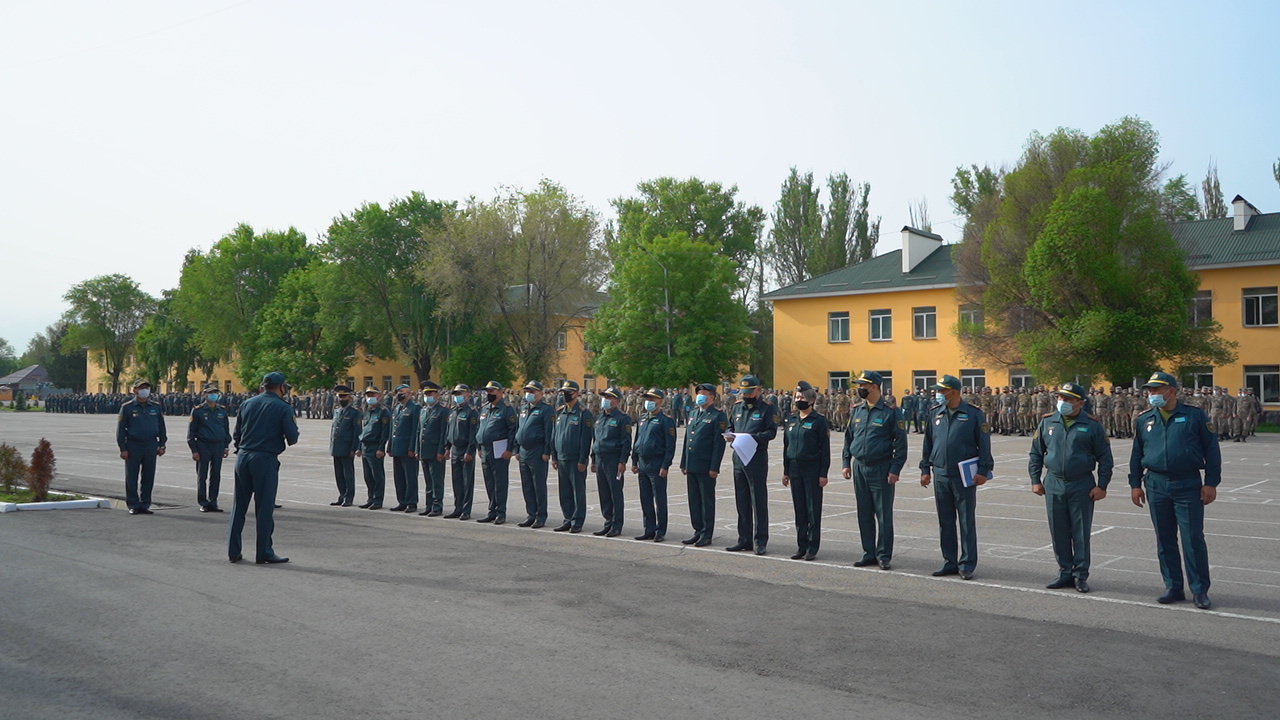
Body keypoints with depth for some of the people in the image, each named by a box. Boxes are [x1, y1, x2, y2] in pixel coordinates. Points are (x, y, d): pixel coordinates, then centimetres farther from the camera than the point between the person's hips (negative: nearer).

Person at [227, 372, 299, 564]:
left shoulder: (248, 404, 11)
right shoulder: (283, 408, -6)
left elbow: (237, 433, 14)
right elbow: (292, 438, -9)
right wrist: (293, 426, 12)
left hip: (243, 457, 5)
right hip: (265, 460, -5)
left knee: (239, 505, 12)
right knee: (264, 508, 0)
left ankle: (234, 551, 16)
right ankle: (264, 553, 5)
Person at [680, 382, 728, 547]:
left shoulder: (718, 416, -7)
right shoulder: (692, 414, 16)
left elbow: (719, 443, -12)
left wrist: (714, 467, -16)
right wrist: (683, 463, 16)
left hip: (706, 467, -7)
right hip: (691, 466, 7)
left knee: (707, 501, 1)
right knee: (694, 500, 11)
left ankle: (706, 535, 8)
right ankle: (698, 531, 21)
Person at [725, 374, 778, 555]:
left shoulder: (767, 408, -5)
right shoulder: (737, 407, 14)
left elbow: (771, 432, -12)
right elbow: (730, 426, 21)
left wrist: (753, 437, -26)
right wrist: (731, 435, -2)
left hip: (757, 457, -6)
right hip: (738, 457, 6)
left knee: (758, 500, -2)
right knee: (741, 500, 11)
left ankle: (760, 541, 4)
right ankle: (745, 539, 19)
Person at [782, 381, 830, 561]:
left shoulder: (819, 421, -6)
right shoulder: (791, 420, 11)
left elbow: (825, 448, -7)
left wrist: (823, 474, -12)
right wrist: (786, 471, 13)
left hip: (812, 469, -5)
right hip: (795, 469, 6)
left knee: (813, 510, 0)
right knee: (799, 509, 9)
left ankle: (812, 548, 6)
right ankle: (801, 546, 16)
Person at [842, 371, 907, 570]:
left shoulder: (890, 412, -7)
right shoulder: (857, 411, 9)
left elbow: (901, 442, -8)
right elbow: (848, 437, 17)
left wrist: (895, 469, -12)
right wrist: (846, 462, 9)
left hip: (881, 469, -6)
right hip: (859, 467, 6)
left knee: (883, 514, 0)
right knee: (864, 514, 10)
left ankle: (884, 555, 8)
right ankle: (869, 553, 19)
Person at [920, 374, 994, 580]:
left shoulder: (973, 414, -4)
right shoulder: (934, 414, 8)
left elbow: (984, 444, -2)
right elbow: (928, 443, 14)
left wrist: (983, 470, -8)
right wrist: (925, 470, 11)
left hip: (965, 476, -4)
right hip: (941, 475, 4)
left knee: (967, 521, 1)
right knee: (945, 522, 10)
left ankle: (967, 564, 9)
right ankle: (949, 562, 19)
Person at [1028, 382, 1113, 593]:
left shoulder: (1093, 426, -2)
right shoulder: (1047, 423, 6)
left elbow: (1105, 459, 1)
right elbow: (1036, 454, 13)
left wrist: (1102, 485, -4)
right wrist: (1035, 480, 8)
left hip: (1082, 487, -3)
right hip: (1054, 486, 3)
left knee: (1081, 533, 3)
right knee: (1058, 532, 8)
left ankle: (1081, 575, 13)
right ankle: (1065, 572, 19)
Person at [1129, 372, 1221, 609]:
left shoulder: (1195, 416, -1)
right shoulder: (1144, 420, 9)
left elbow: (1212, 449, 0)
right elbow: (1137, 454, 15)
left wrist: (1211, 483, -5)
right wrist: (1135, 484, 10)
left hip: (1188, 485, -3)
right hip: (1157, 485, 4)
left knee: (1194, 539, -2)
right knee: (1165, 540, 8)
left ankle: (1200, 590, 8)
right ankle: (1173, 587, 17)